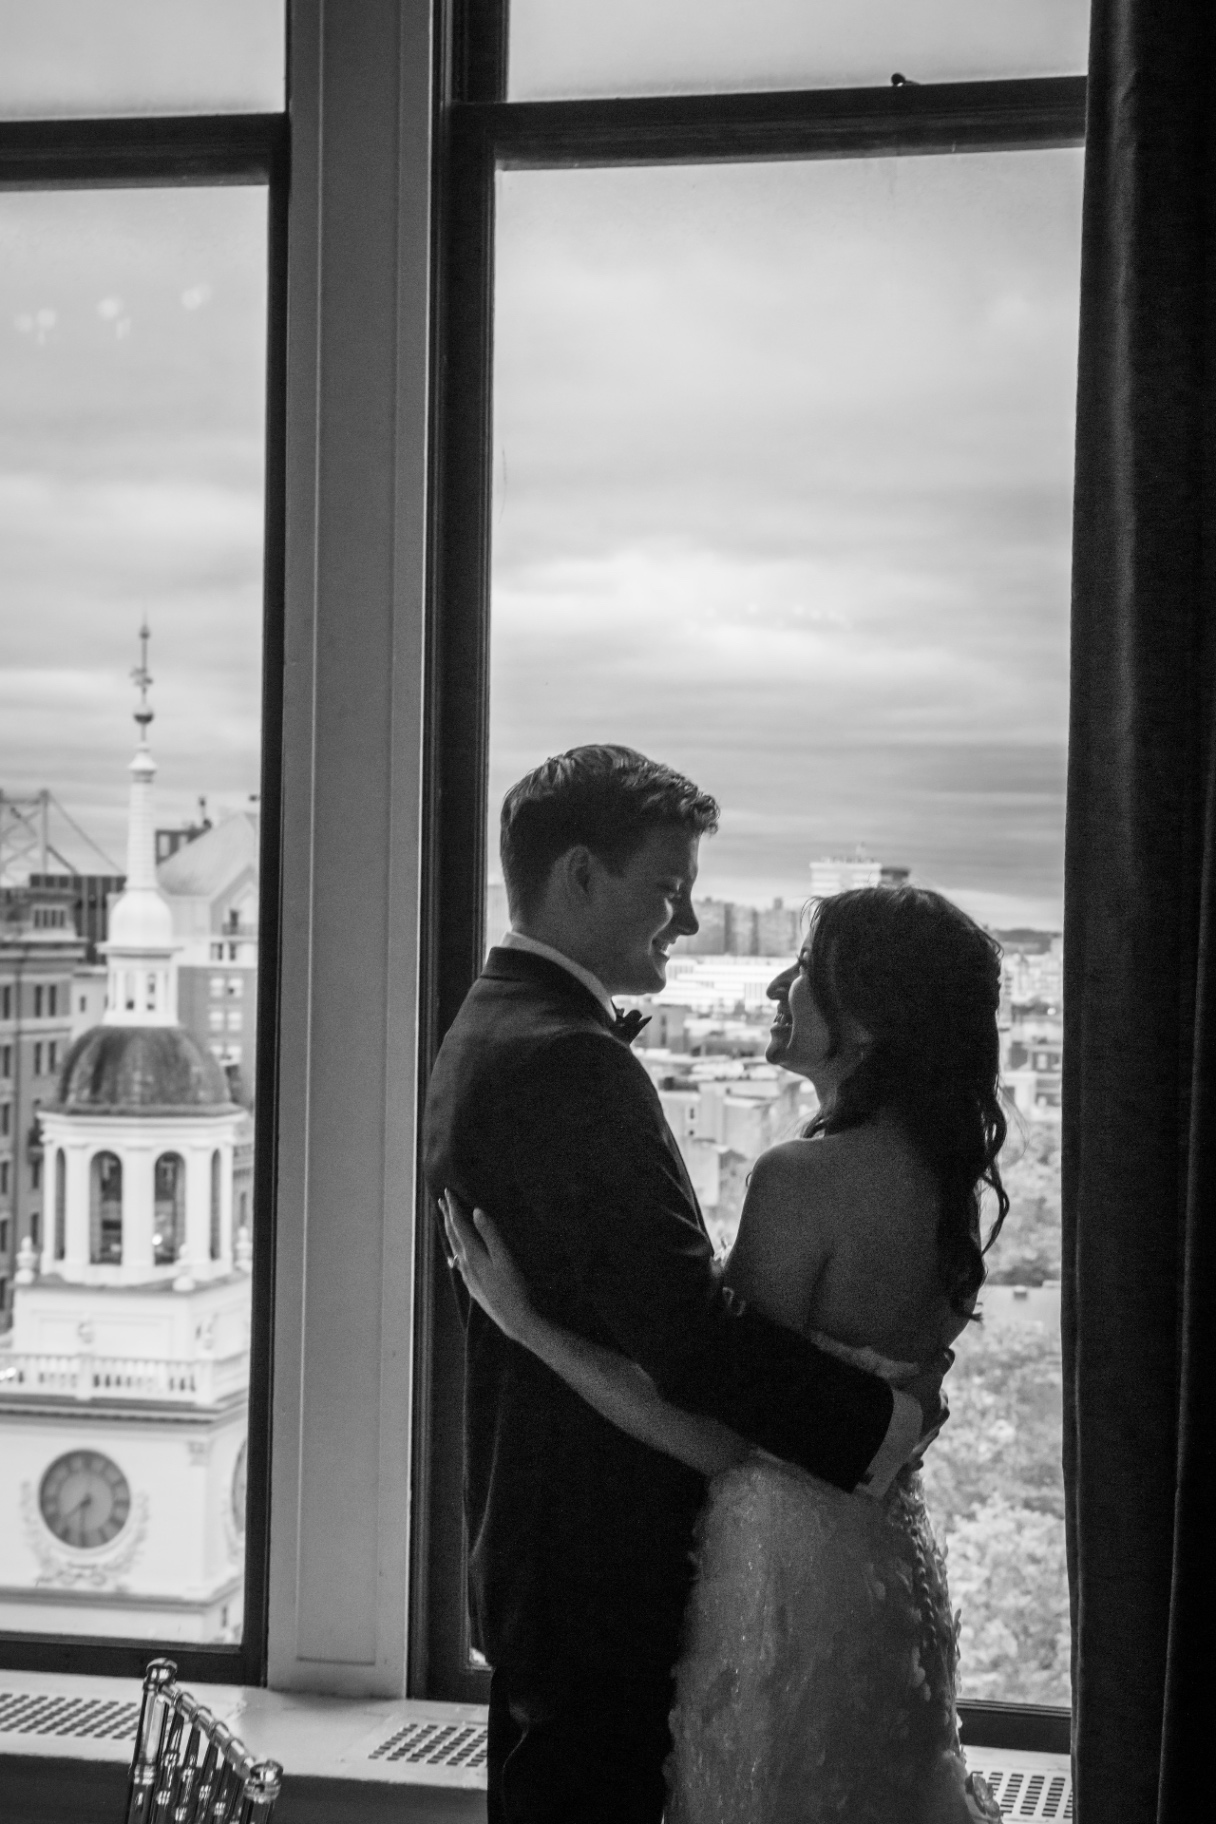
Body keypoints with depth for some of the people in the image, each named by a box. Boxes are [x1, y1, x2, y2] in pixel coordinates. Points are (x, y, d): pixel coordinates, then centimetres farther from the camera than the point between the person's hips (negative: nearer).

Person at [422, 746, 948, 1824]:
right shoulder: (568, 1063, -23)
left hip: (526, 1556, 10)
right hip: (604, 1572, -10)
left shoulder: (486, 1030, 10)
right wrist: (888, 1414, -18)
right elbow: (687, 1334, -28)